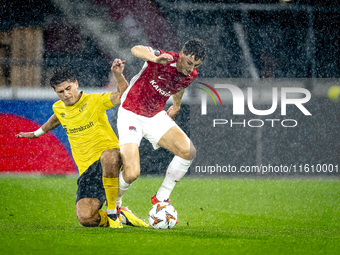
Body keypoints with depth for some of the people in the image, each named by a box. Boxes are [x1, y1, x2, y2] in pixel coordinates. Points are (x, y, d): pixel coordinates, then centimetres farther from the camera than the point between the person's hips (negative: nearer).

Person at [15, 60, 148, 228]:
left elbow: (123, 95, -15)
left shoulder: (94, 101, -4)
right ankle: (122, 216, 13)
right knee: (86, 219, -20)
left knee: (108, 157, -46)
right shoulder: (58, 108, 12)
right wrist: (37, 133, 51)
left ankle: (113, 212, -26)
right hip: (87, 169, 4)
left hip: (109, 154, -4)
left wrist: (118, 75, -33)